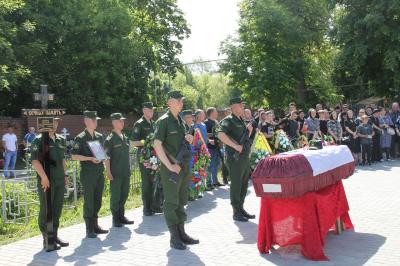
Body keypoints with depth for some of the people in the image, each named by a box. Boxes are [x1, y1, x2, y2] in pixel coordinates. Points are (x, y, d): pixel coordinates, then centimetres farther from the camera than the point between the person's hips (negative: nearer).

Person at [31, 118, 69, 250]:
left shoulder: (61, 140, 13)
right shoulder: (39, 140, -7)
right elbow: (35, 161, -16)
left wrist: (65, 174, 17)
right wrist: (44, 177, -24)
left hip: (60, 180, 7)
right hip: (46, 181, -7)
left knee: (57, 209, 13)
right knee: (45, 210, 0)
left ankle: (55, 236, 25)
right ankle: (46, 239, 8)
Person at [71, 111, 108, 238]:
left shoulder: (100, 137, 12)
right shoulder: (80, 138, -6)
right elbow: (74, 156, -10)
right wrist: (90, 158, -19)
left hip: (99, 173, 6)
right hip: (88, 174, -6)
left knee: (98, 201, 11)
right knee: (89, 202, -2)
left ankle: (95, 225, 22)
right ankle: (89, 229, 5)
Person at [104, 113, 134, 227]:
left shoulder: (125, 137, 13)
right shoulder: (110, 139, -8)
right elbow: (106, 157, -11)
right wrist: (109, 172, -15)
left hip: (126, 173, 7)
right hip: (115, 174, -7)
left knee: (124, 195, 12)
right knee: (115, 196, 1)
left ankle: (121, 216, 24)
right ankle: (115, 219, 11)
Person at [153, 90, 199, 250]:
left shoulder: (180, 121, 14)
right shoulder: (163, 121, -10)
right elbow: (157, 144, -18)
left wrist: (188, 140, 1)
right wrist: (169, 166, -21)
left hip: (184, 166, 8)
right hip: (171, 168, -8)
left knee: (181, 202, 15)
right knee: (171, 203, 0)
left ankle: (182, 234, 25)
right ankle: (174, 238, 7)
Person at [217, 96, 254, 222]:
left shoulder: (241, 121, 18)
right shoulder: (228, 120, -10)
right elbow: (221, 135, -26)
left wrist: (249, 131, 7)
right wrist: (235, 146, -26)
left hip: (245, 157, 9)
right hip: (235, 158, -9)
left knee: (244, 184, 15)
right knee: (236, 185, -2)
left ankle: (241, 208, 26)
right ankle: (236, 212, 6)